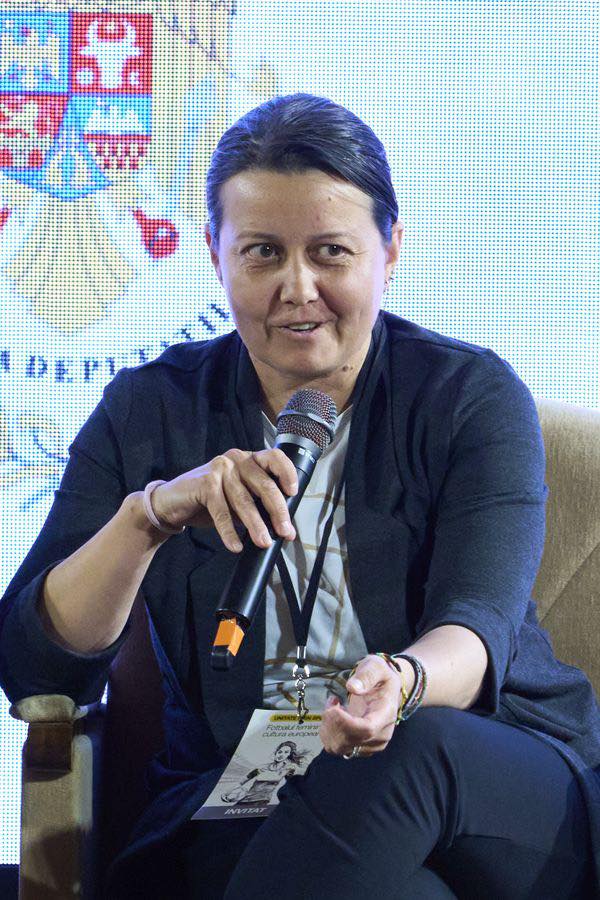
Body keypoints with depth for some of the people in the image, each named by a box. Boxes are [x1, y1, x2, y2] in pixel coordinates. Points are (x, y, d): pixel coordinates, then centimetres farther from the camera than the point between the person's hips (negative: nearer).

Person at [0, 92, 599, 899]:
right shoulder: (149, 410, 5)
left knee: (411, 749, -35)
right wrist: (150, 513, -21)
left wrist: (400, 682, -41)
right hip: (238, 804, -1)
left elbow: (478, 624, -15)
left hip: (501, 784, 2)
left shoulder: (474, 397, 1)